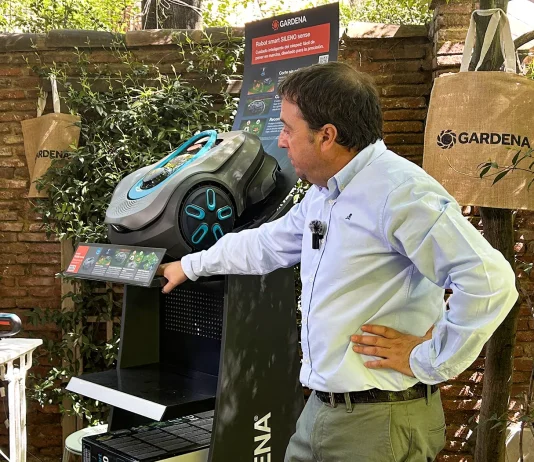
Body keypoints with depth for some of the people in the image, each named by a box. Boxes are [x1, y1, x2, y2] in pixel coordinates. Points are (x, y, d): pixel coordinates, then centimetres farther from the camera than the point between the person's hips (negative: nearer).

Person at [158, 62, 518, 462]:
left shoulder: (400, 191, -20)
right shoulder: (322, 194, 11)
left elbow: (491, 280, -27)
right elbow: (266, 244, 26)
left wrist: (429, 361, -17)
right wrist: (191, 265, 34)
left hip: (380, 422, -8)